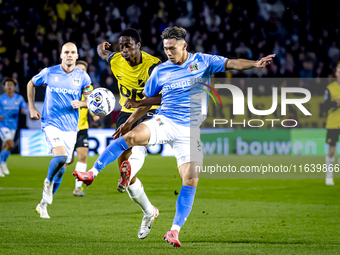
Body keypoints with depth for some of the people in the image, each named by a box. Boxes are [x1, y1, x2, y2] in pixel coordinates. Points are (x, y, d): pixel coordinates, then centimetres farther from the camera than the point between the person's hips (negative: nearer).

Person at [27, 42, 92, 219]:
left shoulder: (82, 77, 3)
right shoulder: (49, 73, -1)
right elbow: (31, 84, 17)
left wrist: (81, 103, -15)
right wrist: (32, 108, 10)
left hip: (71, 127, 3)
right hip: (51, 123, -3)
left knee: (61, 169, 5)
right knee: (60, 156, -27)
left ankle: (43, 204, 21)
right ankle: (48, 182, 3)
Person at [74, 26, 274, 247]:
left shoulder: (202, 62, 4)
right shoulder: (160, 71, 9)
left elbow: (231, 63, -2)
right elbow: (148, 100, 20)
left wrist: (255, 64, -18)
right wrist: (129, 122, 19)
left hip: (190, 130, 0)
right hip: (164, 121, 1)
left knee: (191, 180, -12)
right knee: (131, 137, -28)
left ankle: (175, 230, -4)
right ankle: (92, 173, -17)